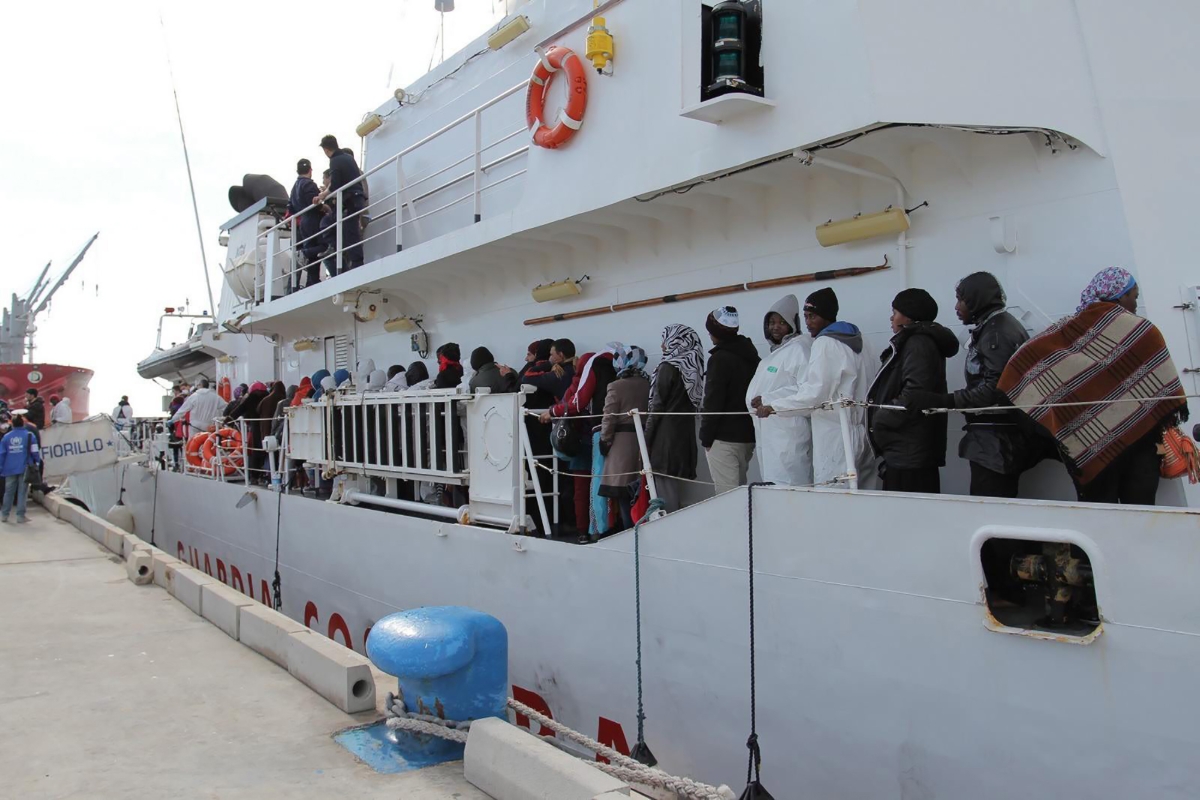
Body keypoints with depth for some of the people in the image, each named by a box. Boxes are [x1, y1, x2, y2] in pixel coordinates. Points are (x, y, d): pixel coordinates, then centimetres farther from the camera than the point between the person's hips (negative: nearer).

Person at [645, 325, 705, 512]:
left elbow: (657, 407, -11)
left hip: (666, 438, -7)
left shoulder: (668, 367, -9)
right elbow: (692, 404, 11)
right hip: (684, 437, 7)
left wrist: (646, 441, -7)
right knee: (675, 492, 11)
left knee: (665, 495, -5)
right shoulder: (691, 367, 11)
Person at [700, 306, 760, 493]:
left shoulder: (720, 358, -12)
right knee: (739, 489, 15)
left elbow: (713, 401, -15)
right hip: (747, 434, 9)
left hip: (724, 437, -8)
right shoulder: (751, 355, 13)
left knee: (726, 493, -6)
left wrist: (706, 436, -8)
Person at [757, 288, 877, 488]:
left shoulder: (825, 343, -8)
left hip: (835, 436, -9)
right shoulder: (852, 342, 18)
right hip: (858, 432, 9)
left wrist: (773, 407, -7)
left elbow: (815, 393, -13)